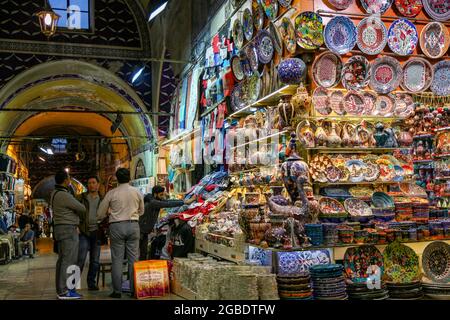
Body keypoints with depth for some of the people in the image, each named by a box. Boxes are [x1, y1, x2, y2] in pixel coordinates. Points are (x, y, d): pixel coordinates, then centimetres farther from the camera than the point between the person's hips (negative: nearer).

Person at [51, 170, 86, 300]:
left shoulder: (55, 194, 13)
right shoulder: (64, 195, -18)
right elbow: (82, 209, -10)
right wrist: (77, 213, 12)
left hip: (60, 228, 10)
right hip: (69, 230, -10)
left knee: (62, 260, 12)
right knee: (69, 260, -9)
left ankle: (61, 289, 15)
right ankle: (64, 291, -10)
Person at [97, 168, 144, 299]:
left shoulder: (111, 193, -1)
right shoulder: (137, 192, 4)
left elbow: (100, 214, 5)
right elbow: (141, 211, 16)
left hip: (116, 226, -1)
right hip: (133, 225, 2)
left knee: (117, 259, 3)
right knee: (133, 258, 6)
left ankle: (117, 291, 4)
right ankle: (134, 289, 8)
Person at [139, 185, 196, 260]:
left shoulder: (158, 201, 3)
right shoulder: (152, 203, -24)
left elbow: (169, 201, -1)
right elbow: (168, 204, -30)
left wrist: (186, 200, -11)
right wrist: (184, 202, -31)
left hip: (145, 231, 9)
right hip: (140, 231, -9)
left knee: (144, 252, 12)